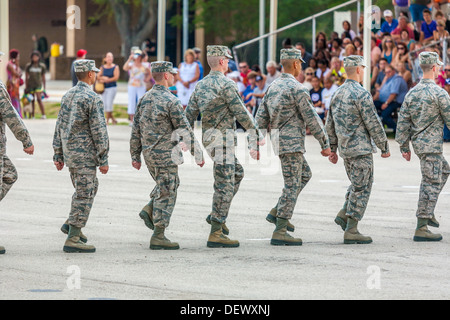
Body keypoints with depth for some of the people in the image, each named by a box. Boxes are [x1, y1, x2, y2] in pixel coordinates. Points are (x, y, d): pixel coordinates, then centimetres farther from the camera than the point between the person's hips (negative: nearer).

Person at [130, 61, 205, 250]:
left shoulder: (145, 99, 7)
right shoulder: (171, 101, -15)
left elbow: (136, 129, 11)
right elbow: (185, 130, -14)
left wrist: (135, 155, 18)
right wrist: (198, 154, -7)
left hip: (149, 154, 8)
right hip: (165, 155, -8)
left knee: (168, 185, 26)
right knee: (166, 194, -1)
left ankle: (149, 211, 9)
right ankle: (158, 237, -1)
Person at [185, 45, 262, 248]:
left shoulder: (201, 85, 10)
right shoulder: (226, 85, -15)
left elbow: (190, 114, 12)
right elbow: (241, 113, -14)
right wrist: (255, 132, -4)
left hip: (208, 137, 9)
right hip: (222, 138, -9)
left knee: (237, 172, 25)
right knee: (225, 186, -6)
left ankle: (216, 215, 21)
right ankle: (216, 234, -7)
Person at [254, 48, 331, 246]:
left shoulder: (273, 87, 11)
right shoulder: (296, 89, -15)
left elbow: (261, 117, 11)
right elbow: (311, 119, -15)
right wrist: (325, 144, -8)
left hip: (278, 140, 9)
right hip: (291, 142, -9)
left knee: (305, 174, 23)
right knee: (292, 186, -5)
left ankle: (277, 212, 15)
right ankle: (280, 232, -7)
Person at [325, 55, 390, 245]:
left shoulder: (337, 94, 10)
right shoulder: (361, 94, -15)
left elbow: (330, 125, 15)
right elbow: (373, 124, -15)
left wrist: (332, 149, 22)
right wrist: (384, 147, -5)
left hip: (344, 149, 8)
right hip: (361, 149, -8)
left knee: (357, 185, 23)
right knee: (361, 189, -3)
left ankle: (344, 215, 10)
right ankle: (351, 231, -4)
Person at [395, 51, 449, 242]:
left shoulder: (411, 93, 6)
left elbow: (403, 121, 8)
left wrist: (404, 147, 13)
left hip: (417, 143, 8)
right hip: (431, 144, -8)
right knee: (431, 184, -4)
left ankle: (428, 212, 22)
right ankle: (421, 228, -6)